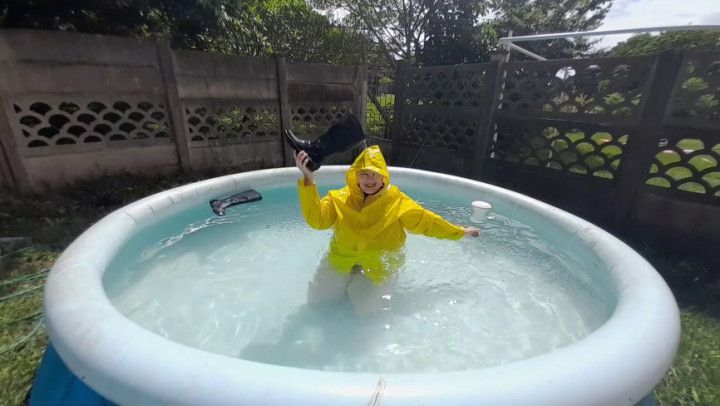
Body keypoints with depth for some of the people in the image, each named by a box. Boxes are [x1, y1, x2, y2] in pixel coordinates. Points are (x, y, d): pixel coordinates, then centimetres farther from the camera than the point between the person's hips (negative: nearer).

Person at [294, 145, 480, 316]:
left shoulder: (396, 201, -6)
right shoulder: (341, 198, -4)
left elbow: (426, 221, 2)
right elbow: (316, 219, -17)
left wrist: (460, 232, 7)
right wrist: (308, 177, -27)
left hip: (379, 264, -1)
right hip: (342, 259, 2)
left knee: (365, 308, -17)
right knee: (317, 297, -6)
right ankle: (348, 283, 22)